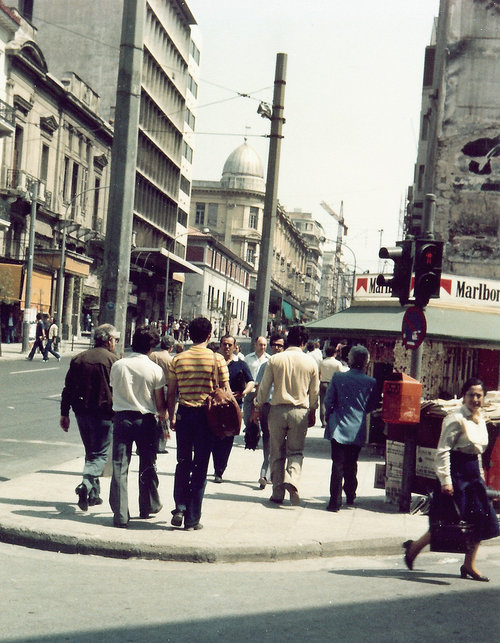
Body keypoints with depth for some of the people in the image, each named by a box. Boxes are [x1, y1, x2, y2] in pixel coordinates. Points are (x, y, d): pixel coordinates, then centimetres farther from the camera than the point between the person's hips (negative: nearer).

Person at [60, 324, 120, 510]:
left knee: (91, 452, 17)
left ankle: (93, 494, 20)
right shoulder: (112, 360, -8)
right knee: (100, 454, -1)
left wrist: (64, 414, 14)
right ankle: (86, 485, -23)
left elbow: (68, 389, 9)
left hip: (82, 412, 6)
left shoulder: (79, 359, 9)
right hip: (103, 414, -6)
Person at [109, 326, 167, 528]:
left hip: (121, 418, 1)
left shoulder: (117, 366, -2)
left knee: (120, 467, 2)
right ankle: (148, 507, 31)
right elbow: (160, 403, -5)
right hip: (145, 420, -1)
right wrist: (163, 414, 17)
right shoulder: (155, 369, -9)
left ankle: (120, 515, -1)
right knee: (147, 466, 16)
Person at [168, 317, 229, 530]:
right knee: (200, 467, 5)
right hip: (206, 416, -2)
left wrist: (171, 418, 15)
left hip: (184, 414, 2)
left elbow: (171, 394, 4)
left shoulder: (178, 359, 2)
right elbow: (226, 392, -4)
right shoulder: (217, 359, -5)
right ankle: (192, 518, 8)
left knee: (183, 464, 16)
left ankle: (180, 508, 5)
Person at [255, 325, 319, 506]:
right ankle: (292, 478, -18)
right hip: (300, 411, 0)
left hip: (277, 410, 0)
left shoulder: (274, 360, -2)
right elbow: (314, 392, 8)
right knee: (296, 451, 9)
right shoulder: (310, 363, 0)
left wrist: (258, 409, 12)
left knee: (277, 453, 9)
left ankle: (278, 493, 11)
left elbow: (264, 387, 0)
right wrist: (312, 413, 20)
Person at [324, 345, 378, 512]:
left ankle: (335, 501, -4)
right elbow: (372, 406, 6)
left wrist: (329, 417, 16)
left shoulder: (338, 377, -8)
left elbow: (328, 400, 0)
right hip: (358, 430, 2)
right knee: (351, 464, 18)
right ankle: (350, 496, 31)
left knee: (338, 464, 0)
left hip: (339, 428, -2)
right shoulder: (371, 383, -6)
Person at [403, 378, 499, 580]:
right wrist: (445, 480, -21)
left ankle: (469, 565, 15)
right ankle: (414, 547, 15)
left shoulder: (480, 419, 12)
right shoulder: (456, 419, -14)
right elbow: (443, 450, -17)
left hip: (473, 473, 8)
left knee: (482, 518, 4)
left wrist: (480, 476, 18)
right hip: (456, 472, -8)